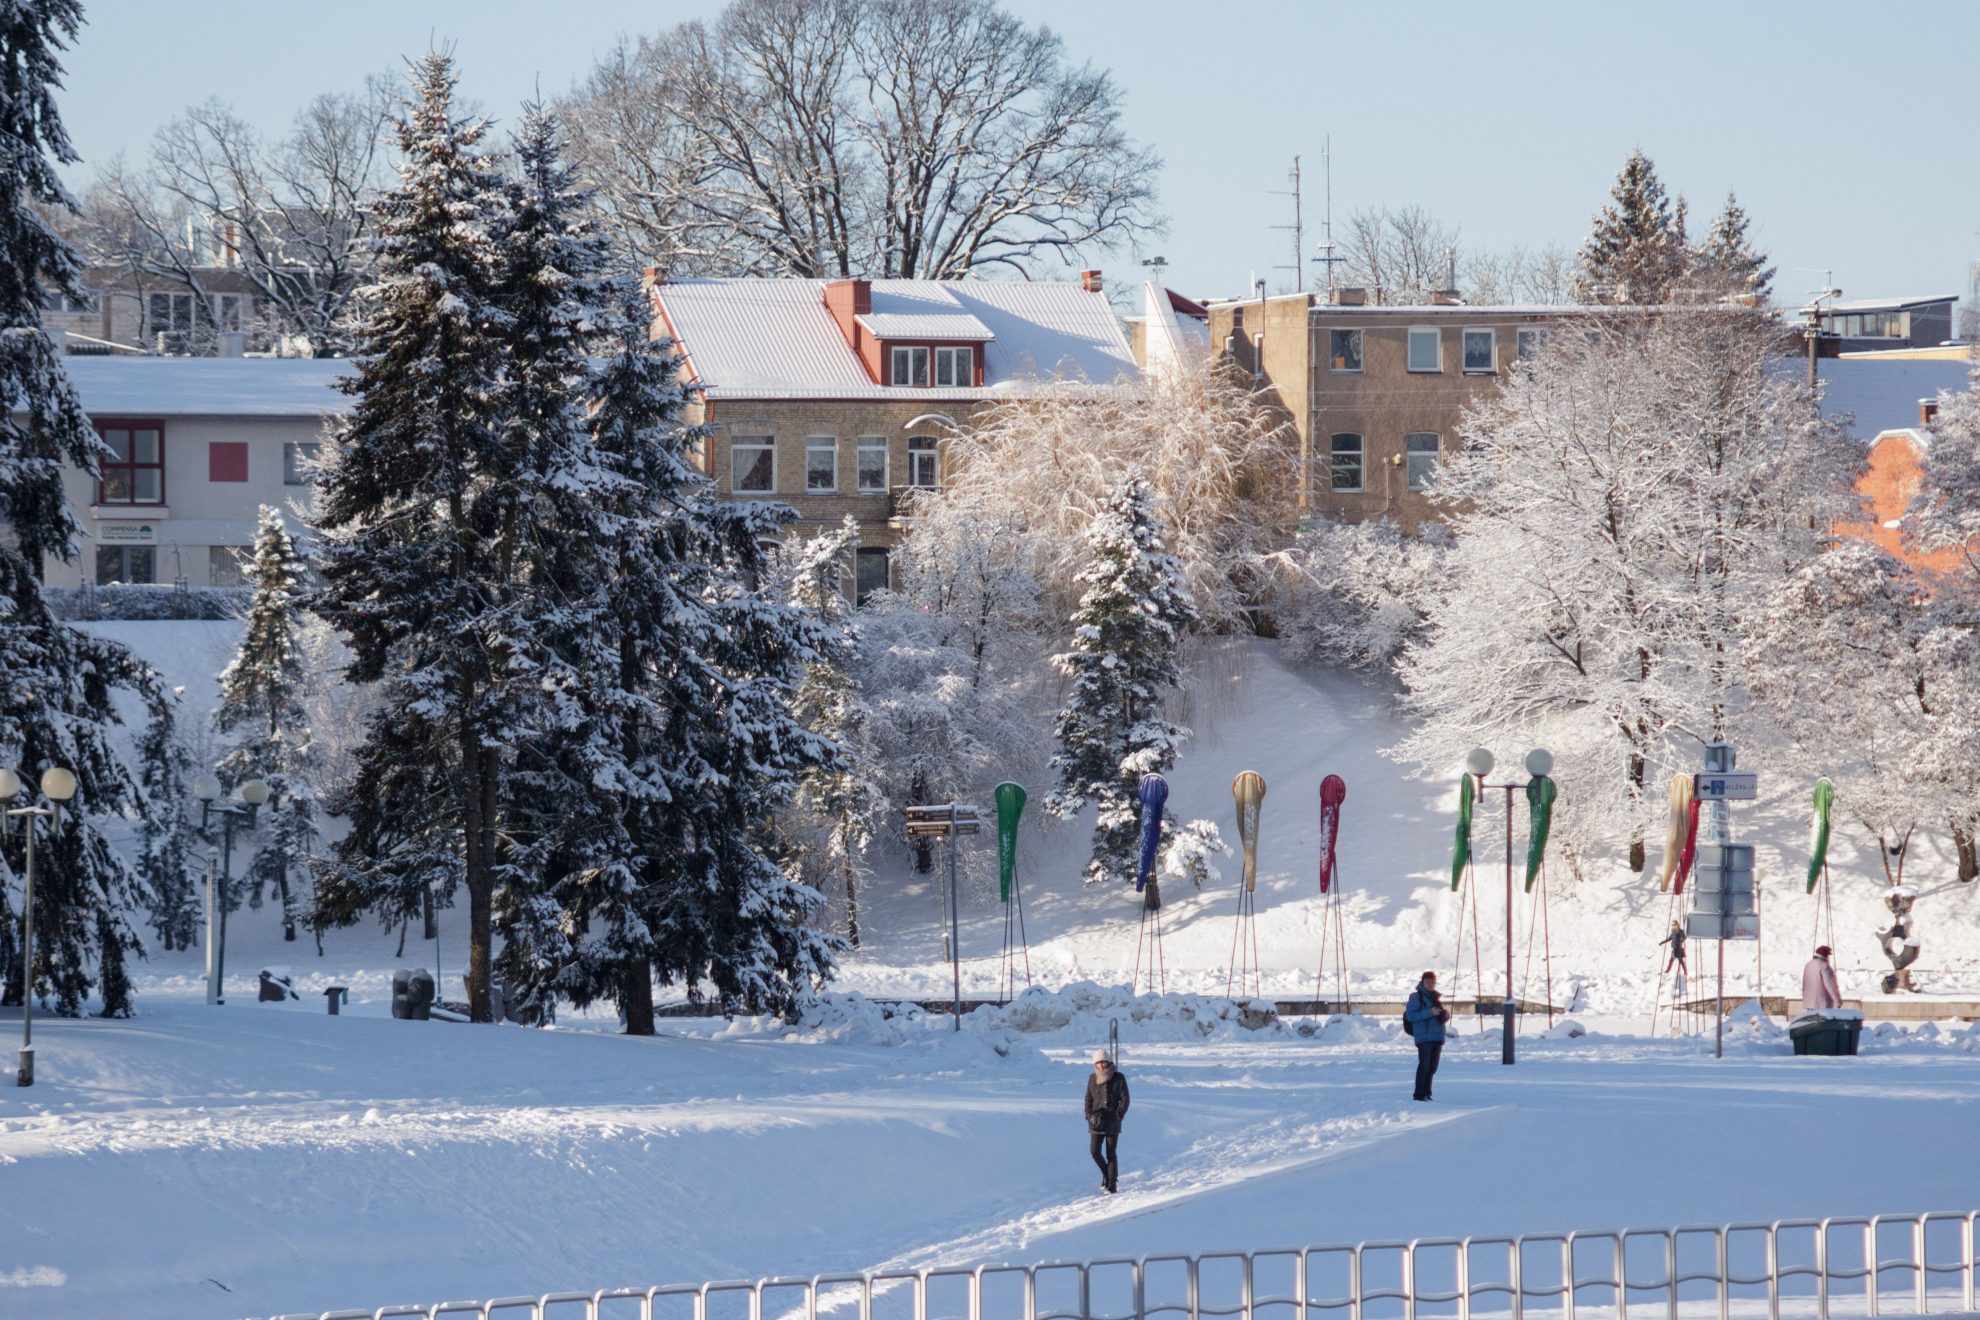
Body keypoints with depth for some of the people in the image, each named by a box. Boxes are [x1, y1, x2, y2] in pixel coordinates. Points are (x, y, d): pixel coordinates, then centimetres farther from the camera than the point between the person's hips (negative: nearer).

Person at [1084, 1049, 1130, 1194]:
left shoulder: (1118, 1078, -4)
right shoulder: (1093, 1079, 7)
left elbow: (1125, 1100, -3)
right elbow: (1088, 1099, 13)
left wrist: (1118, 1116, -12)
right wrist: (1090, 1115, 0)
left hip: (1113, 1122, -4)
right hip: (1097, 1121, 4)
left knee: (1111, 1153, -3)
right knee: (1095, 1151, -4)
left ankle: (1112, 1184, 2)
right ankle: (1107, 1174, 21)